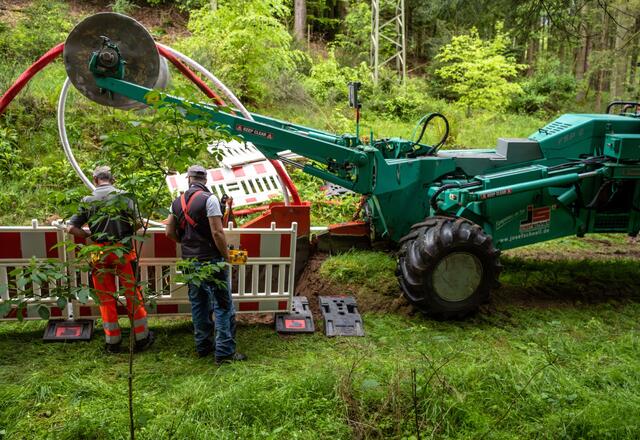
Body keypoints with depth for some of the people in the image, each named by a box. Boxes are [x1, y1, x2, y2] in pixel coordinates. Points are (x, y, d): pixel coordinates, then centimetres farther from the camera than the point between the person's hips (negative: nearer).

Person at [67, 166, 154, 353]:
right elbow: (137, 225, -1)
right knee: (133, 294, 8)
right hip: (123, 251, -1)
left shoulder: (88, 201, 0)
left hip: (100, 254, 1)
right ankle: (142, 338, 15)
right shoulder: (125, 197, -2)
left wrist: (90, 235, 11)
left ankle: (113, 341, 17)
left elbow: (71, 228, -3)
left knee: (106, 298, 10)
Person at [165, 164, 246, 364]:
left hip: (190, 261, 7)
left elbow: (170, 232, 10)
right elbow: (217, 232, -19)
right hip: (211, 260, -7)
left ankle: (203, 346, 25)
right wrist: (226, 256, -10)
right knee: (223, 306, -1)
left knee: (198, 304, 16)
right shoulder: (209, 199, -14)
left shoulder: (177, 202, 7)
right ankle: (224, 352, 0)